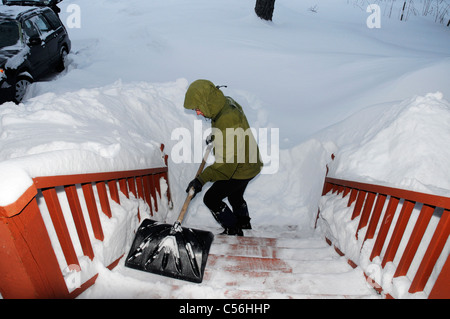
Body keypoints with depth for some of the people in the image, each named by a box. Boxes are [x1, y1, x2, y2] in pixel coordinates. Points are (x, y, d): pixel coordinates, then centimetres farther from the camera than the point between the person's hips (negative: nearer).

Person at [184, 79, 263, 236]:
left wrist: (202, 179, -37)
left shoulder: (228, 121, -37)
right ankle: (244, 223, 53)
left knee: (211, 198, -1)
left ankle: (233, 230, 17)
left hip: (240, 169, -9)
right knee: (235, 196, 29)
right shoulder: (227, 103, -7)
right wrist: (214, 136, 21)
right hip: (247, 164, 10)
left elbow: (227, 162, -37)